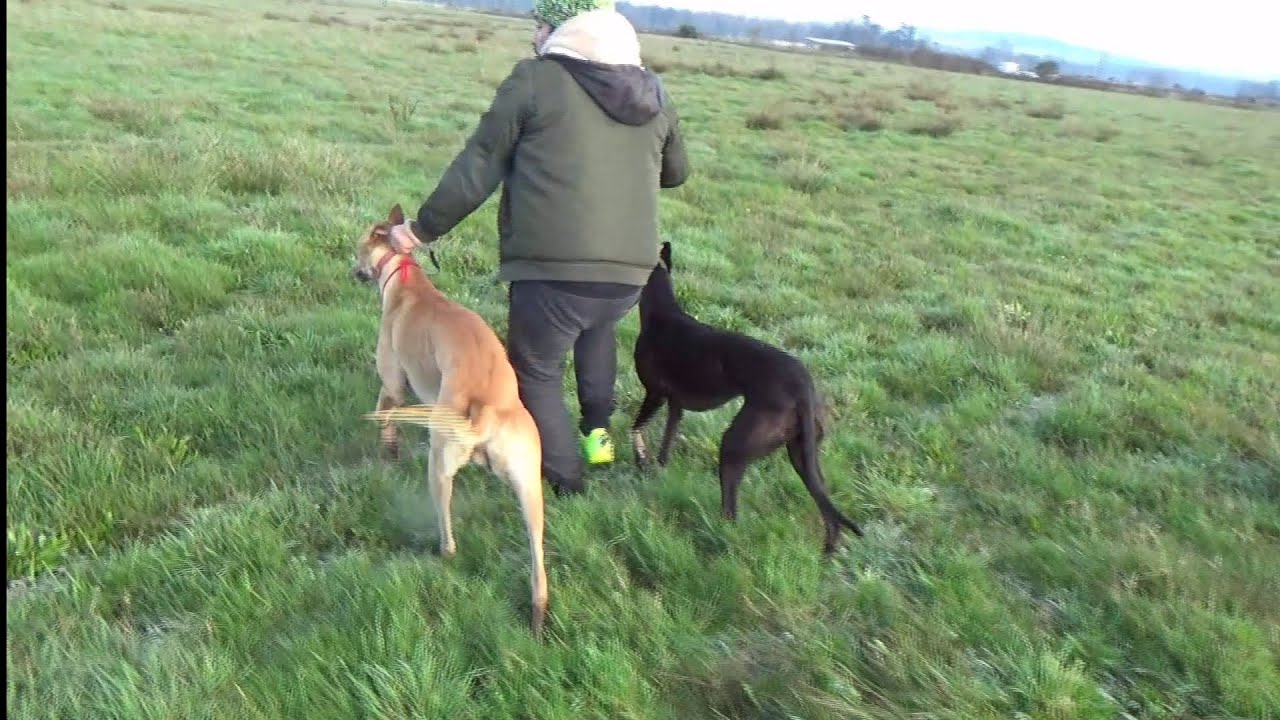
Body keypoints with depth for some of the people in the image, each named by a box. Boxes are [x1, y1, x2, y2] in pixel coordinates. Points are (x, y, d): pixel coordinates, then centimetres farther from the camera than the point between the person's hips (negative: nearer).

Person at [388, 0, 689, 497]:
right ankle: (598, 432, 36)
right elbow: (675, 172, 26)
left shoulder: (535, 79, -2)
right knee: (597, 324, 37)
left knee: (535, 372, 18)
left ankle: (565, 483, 22)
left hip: (551, 270, -5)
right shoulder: (653, 92, 12)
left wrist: (423, 229, 9)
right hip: (628, 273, 5)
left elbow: (476, 169, -1)